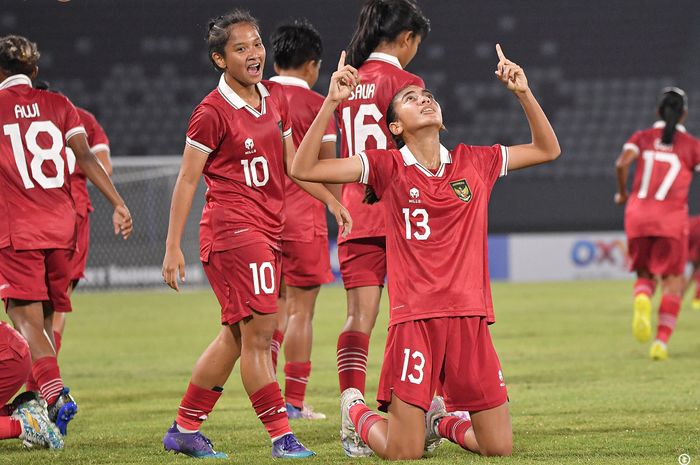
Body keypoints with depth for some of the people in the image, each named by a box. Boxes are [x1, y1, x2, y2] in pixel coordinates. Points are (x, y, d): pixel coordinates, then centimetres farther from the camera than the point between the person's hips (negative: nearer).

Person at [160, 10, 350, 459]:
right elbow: (187, 180, -8)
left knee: (237, 336, 12)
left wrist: (332, 200, 19)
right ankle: (282, 437, -7)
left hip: (269, 229, 8)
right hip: (232, 228, -8)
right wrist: (173, 247, -9)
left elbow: (291, 163, 22)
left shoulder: (276, 97, 10)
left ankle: (185, 429, 21)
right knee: (259, 333, -10)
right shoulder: (213, 112, -11)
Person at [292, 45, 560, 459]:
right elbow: (304, 169, -5)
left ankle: (440, 421, 32)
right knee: (403, 454, -7)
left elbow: (547, 149, 21)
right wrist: (331, 102, -11)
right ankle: (357, 413, 26)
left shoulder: (474, 162, 12)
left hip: (470, 319, 3)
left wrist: (524, 93, 10)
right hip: (414, 319, -3)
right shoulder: (386, 166, 3)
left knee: (500, 448, 1)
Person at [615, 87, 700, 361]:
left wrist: (622, 193, 8)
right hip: (672, 216, -2)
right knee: (672, 281, 7)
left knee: (644, 274, 16)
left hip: (638, 215, 2)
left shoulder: (642, 138, 9)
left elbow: (622, 163, -7)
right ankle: (662, 341, -7)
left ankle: (642, 300, -20)